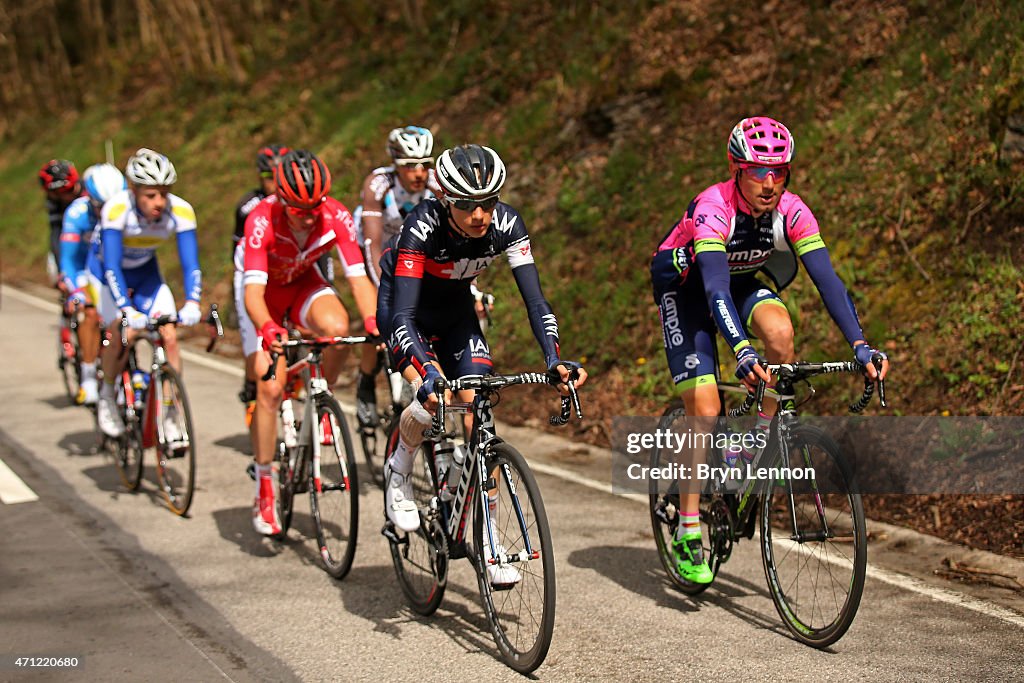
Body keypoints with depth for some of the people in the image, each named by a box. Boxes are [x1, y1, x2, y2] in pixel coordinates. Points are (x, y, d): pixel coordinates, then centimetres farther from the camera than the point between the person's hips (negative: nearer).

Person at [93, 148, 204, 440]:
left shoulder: (180, 211, -25)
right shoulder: (117, 209, -33)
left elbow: (191, 264, -27)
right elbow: (112, 266, -37)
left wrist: (192, 303, -44)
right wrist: (127, 311, -48)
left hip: (146, 273, 3)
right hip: (107, 273, -3)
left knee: (170, 337, -14)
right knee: (123, 332, -25)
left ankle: (169, 417, -2)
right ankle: (107, 396, 2)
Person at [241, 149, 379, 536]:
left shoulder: (337, 217, -27)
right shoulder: (261, 221, -34)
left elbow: (358, 277, -30)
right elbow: (253, 291, -40)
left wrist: (374, 323, -49)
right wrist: (268, 330, -60)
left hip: (304, 284, 2)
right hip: (265, 291, -2)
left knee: (338, 328, -33)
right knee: (271, 387, -13)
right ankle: (265, 489, 1)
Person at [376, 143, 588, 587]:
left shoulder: (505, 224, -25)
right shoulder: (422, 226, -35)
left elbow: (534, 299, -26)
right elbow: (403, 314, -40)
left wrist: (554, 359, -41)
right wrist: (429, 375, -55)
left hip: (455, 311, 4)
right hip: (405, 310, -4)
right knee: (433, 398, -29)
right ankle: (398, 470, 3)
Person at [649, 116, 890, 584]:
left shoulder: (791, 211, -22)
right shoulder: (713, 209, -35)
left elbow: (827, 278, -27)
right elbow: (716, 289, -46)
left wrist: (859, 345, -38)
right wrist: (742, 351, -61)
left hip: (743, 280, 4)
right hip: (685, 286, -4)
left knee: (780, 332, -31)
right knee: (705, 409, -15)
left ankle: (760, 444, -9)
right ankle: (687, 535, -5)